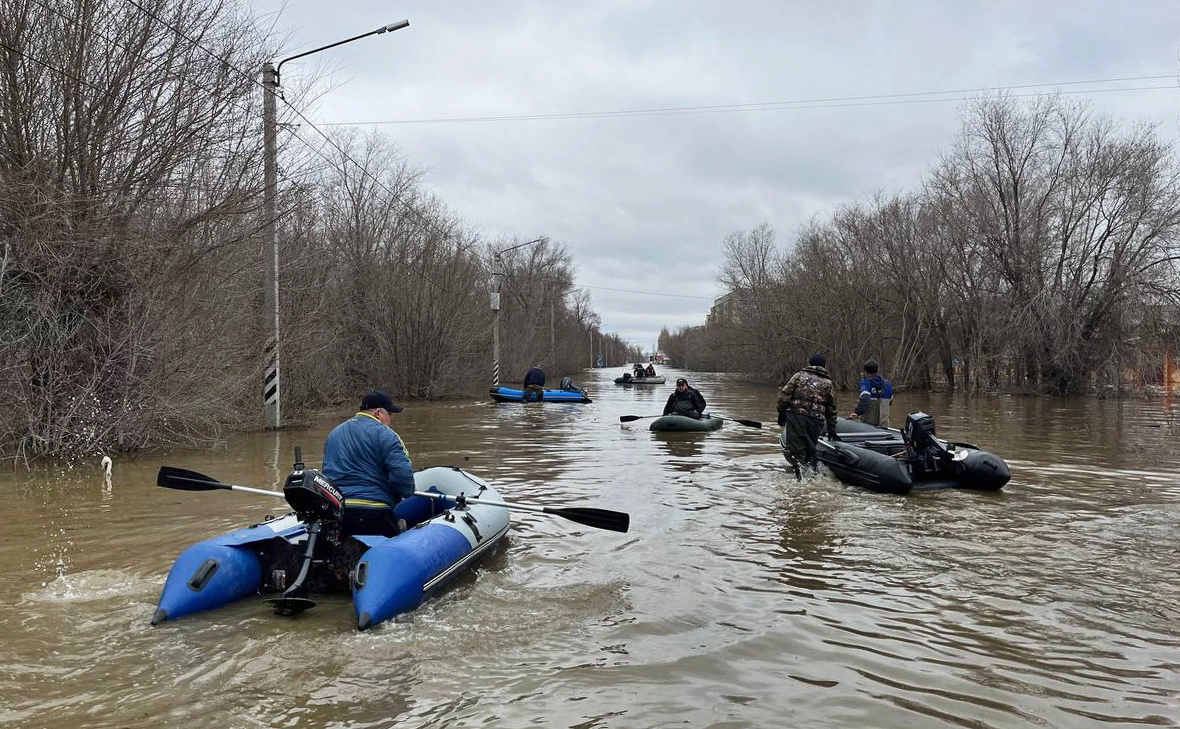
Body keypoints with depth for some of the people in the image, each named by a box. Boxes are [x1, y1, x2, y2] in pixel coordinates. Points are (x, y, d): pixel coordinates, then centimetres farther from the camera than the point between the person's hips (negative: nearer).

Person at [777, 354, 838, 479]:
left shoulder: (799, 375, 9)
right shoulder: (828, 383, 15)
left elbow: (784, 395, 0)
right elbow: (831, 410, 17)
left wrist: (782, 412, 9)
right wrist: (832, 430, 23)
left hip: (795, 416, -2)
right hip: (816, 420, 3)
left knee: (796, 448, -3)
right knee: (811, 449, 17)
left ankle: (800, 476, -16)